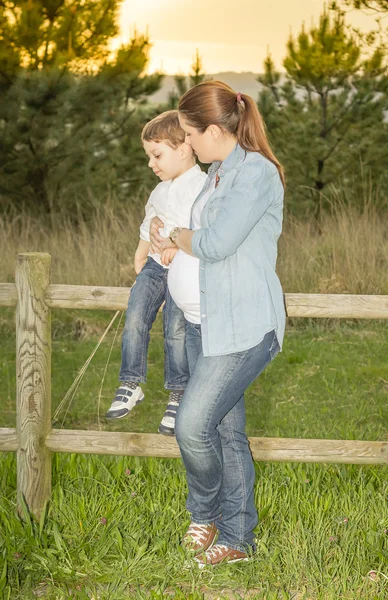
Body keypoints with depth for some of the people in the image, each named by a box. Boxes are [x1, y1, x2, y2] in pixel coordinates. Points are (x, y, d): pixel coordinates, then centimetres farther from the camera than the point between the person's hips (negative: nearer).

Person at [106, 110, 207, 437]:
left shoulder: (204, 187, -6)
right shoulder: (160, 192, 19)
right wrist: (140, 264, 14)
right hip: (155, 265, 6)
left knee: (176, 328, -18)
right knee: (134, 319, -12)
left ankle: (179, 395, -4)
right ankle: (131, 384, -1)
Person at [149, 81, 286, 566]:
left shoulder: (256, 173, -15)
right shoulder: (219, 172, 14)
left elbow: (216, 243, -21)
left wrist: (179, 237, -2)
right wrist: (172, 244, 5)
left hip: (243, 326, -9)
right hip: (203, 322, 9)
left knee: (192, 425, -12)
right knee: (226, 429, 11)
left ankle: (206, 514, 15)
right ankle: (237, 539, 20)